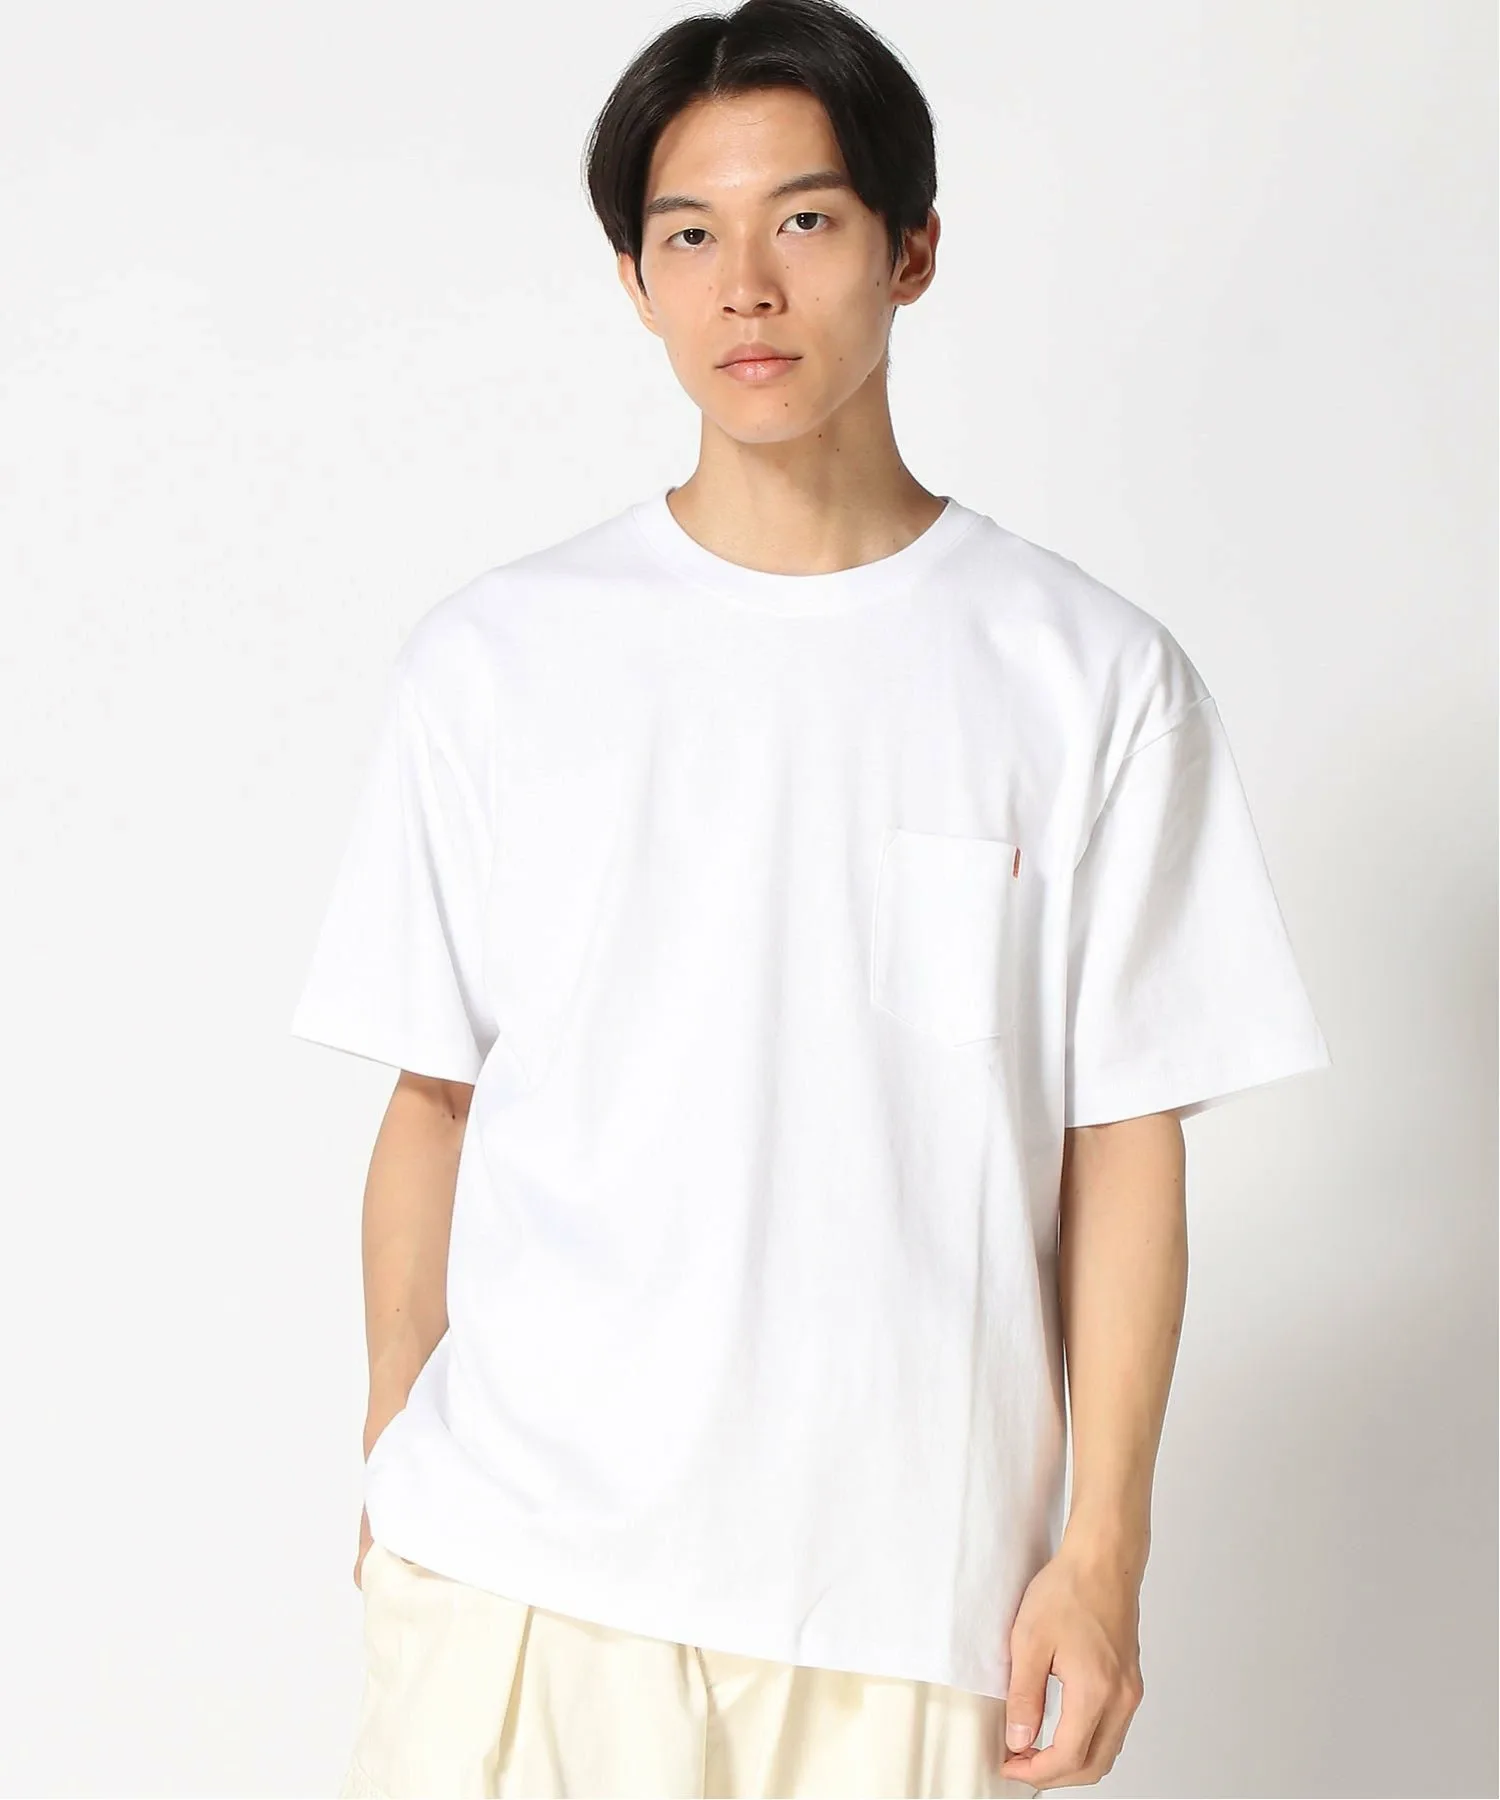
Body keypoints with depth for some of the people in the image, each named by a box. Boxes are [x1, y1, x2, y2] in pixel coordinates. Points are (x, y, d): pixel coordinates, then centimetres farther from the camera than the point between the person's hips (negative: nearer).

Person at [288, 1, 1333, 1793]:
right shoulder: (492, 658, 2)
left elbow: (1123, 1142, 0)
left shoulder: (1093, 680, -1)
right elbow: (432, 1100, 6)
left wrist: (1103, 1546, -2)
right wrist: (394, 1458, 6)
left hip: (905, 1578, 0)